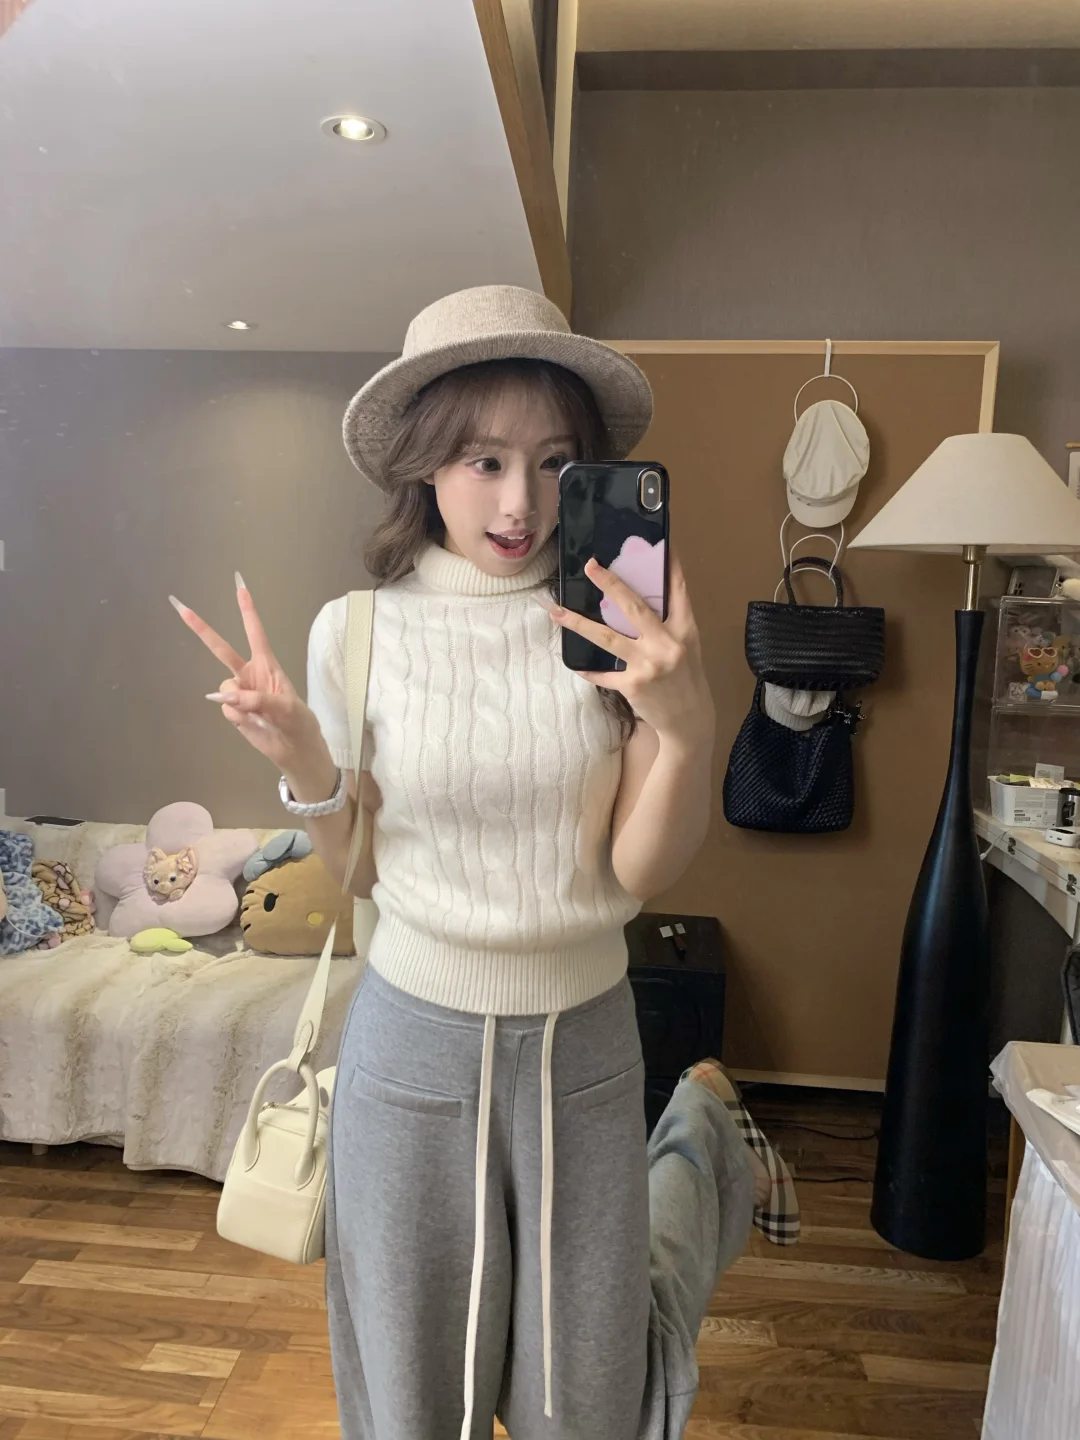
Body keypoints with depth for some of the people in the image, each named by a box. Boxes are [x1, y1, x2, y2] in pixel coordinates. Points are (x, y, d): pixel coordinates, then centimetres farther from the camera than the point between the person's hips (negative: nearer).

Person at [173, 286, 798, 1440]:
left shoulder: (620, 618, -9)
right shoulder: (358, 631, -9)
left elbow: (642, 869, -10)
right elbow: (362, 872, 0)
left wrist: (687, 726, -27)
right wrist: (306, 768, -19)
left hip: (583, 1042, 0)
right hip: (415, 1040, 1)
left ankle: (706, 1134, 40)